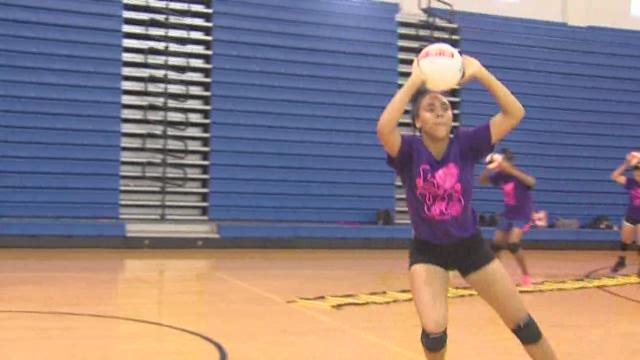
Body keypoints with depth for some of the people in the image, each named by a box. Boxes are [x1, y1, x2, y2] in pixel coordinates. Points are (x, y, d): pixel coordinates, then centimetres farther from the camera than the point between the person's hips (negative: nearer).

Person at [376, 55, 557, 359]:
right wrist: (414, 81, -37)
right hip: (427, 250, -2)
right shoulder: (409, 151, -16)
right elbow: (384, 128, -39)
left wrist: (481, 74, -27)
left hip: (469, 245, 2)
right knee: (433, 331, -16)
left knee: (521, 322, 7)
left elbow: (514, 113, -20)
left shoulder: (466, 144, -11)